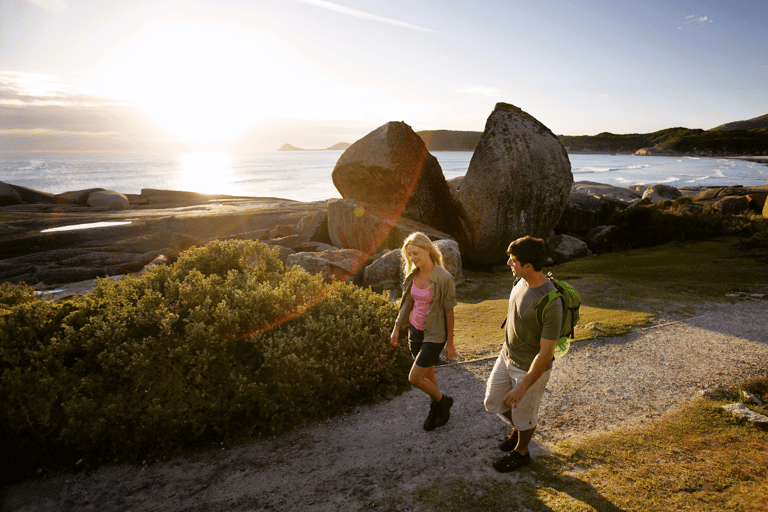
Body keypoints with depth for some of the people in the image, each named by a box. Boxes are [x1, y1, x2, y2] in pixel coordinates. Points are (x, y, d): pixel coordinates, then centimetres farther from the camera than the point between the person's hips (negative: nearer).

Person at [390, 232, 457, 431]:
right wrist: (397, 328, 11)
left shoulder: (444, 278, -22)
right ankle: (436, 409, 43)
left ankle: (443, 401, 23)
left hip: (434, 335, -6)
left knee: (414, 378, -4)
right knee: (428, 374, 20)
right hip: (415, 330, 6)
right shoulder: (413, 275, -3)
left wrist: (450, 343, -9)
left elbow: (449, 312, -15)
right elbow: (407, 302, 9)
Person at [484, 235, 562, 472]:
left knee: (523, 414, 17)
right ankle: (517, 430, 51)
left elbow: (546, 353, -27)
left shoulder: (551, 304, -35)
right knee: (493, 402, 21)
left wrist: (523, 387, -22)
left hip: (531, 368, -7)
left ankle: (520, 452, 46)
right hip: (507, 356, 7)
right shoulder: (521, 281, -10)